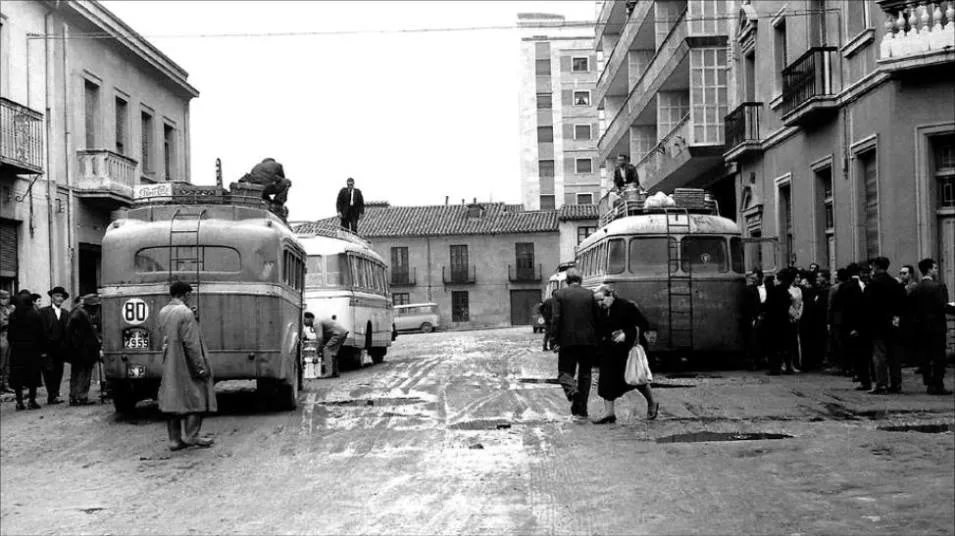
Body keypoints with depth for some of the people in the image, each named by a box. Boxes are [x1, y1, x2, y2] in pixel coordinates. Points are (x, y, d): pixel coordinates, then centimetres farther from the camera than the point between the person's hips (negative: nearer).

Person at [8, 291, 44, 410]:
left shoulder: (12, 315, -1)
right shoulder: (36, 315, -8)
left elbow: (10, 334, 0)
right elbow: (41, 334, -7)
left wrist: (12, 346, 8)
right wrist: (42, 349, -1)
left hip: (16, 350, 2)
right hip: (32, 350, -2)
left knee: (17, 378, 8)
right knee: (33, 377, 6)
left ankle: (19, 402, 8)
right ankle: (32, 401, 6)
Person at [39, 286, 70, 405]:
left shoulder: (66, 313, 14)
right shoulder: (43, 311, 0)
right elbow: (41, 331, -7)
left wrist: (65, 348, -2)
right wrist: (42, 349, -14)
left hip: (60, 349, 4)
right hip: (48, 349, -4)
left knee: (58, 373, 6)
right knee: (49, 372, -6)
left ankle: (54, 396, 13)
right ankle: (53, 396, -4)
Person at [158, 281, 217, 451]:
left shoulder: (163, 312, 7)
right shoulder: (185, 313, -16)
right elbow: (191, 343, -19)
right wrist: (201, 367, -14)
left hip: (169, 367, 7)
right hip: (186, 365, -7)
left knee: (172, 400, 10)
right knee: (195, 398, 4)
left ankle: (174, 439, 12)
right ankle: (191, 436, 4)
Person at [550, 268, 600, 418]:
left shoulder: (559, 294, -1)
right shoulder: (590, 294, 4)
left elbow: (556, 318, -8)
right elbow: (598, 317, 3)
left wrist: (554, 339, -4)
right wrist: (597, 339, 12)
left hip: (568, 340, -2)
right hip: (588, 340, 2)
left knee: (565, 371, 8)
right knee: (585, 373, 13)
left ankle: (572, 390, -24)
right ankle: (582, 409, 13)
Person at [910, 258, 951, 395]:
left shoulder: (915, 288, 5)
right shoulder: (937, 286, -13)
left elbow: (913, 308, 5)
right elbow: (942, 305, -17)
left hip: (920, 326, 6)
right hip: (936, 326, -6)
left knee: (925, 357, 9)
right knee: (939, 357, -1)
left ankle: (929, 384, 12)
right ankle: (938, 385, -2)